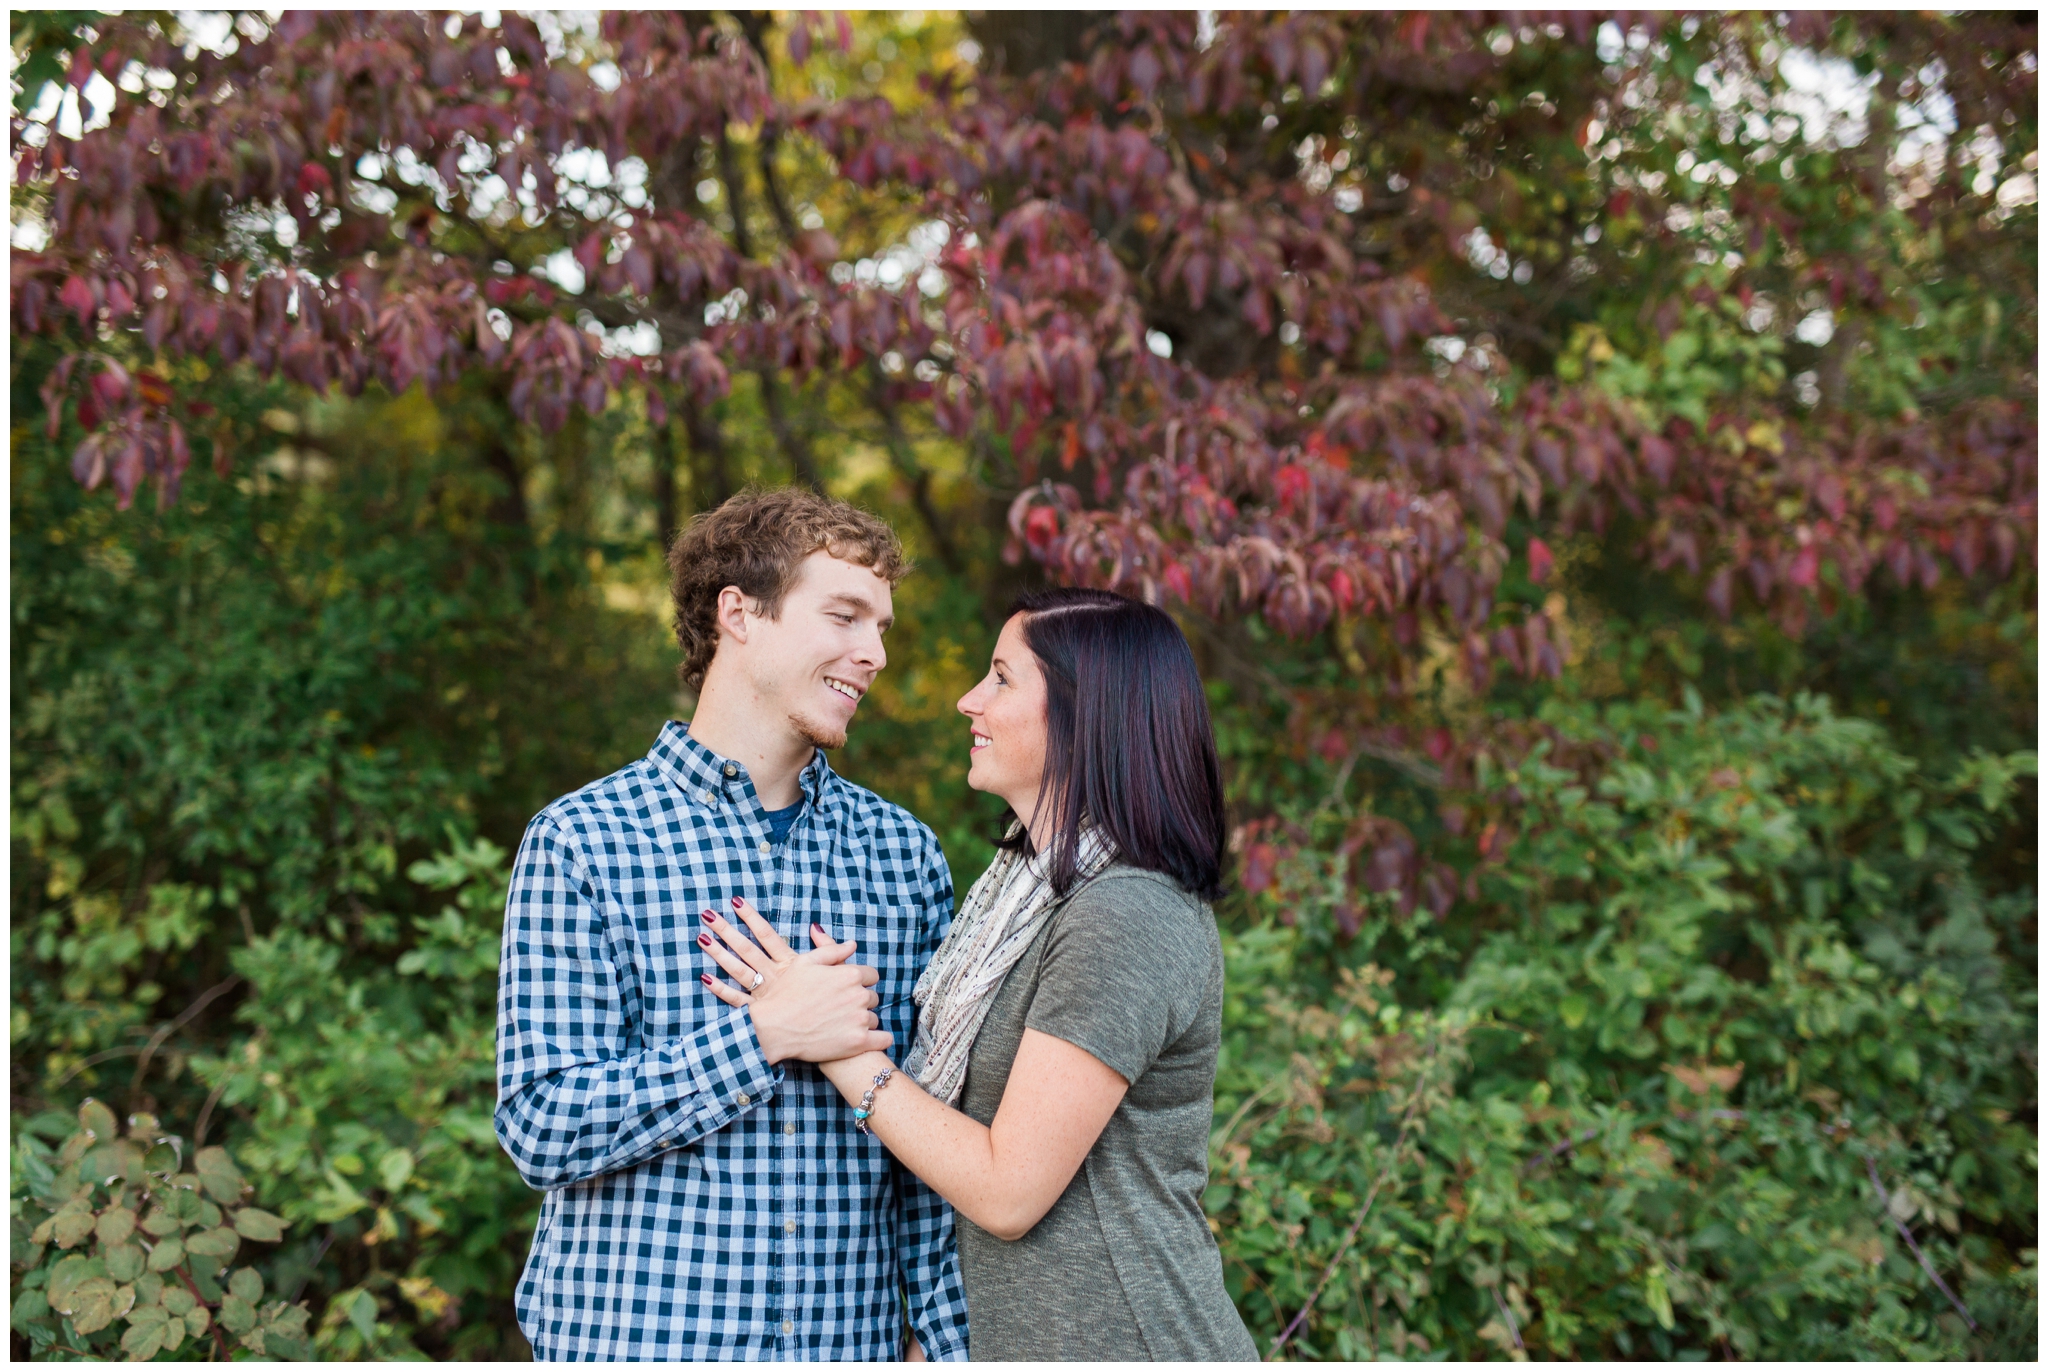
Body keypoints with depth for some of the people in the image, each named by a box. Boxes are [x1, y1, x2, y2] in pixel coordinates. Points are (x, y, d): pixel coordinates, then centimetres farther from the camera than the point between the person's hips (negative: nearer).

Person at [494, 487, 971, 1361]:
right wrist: (763, 1036, -18)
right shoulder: (581, 843, -7)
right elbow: (545, 1128, -12)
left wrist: (944, 1337, 0)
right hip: (631, 1334, -3)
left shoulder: (905, 854, 3)